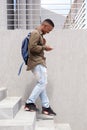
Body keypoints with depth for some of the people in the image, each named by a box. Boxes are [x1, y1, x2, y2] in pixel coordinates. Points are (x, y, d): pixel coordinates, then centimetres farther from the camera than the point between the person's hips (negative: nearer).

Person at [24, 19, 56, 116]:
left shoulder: (39, 34, 21)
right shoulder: (35, 33, -11)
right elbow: (32, 47, -21)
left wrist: (43, 45, 8)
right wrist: (44, 47, -12)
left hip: (39, 62, 11)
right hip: (36, 62, -11)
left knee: (42, 84, 9)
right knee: (42, 83, -12)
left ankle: (46, 107, 12)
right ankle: (29, 103, -8)